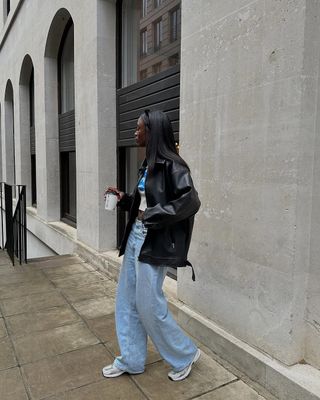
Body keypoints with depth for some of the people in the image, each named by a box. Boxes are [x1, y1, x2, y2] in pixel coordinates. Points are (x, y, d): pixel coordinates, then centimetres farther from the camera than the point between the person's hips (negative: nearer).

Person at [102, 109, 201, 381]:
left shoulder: (172, 165, -15)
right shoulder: (149, 164, 12)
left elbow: (190, 202, -24)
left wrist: (151, 215, -20)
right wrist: (124, 199, 7)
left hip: (153, 243, -9)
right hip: (135, 236, 9)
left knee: (149, 305, 2)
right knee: (126, 300, 14)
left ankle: (185, 355, 25)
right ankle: (131, 360, 32)